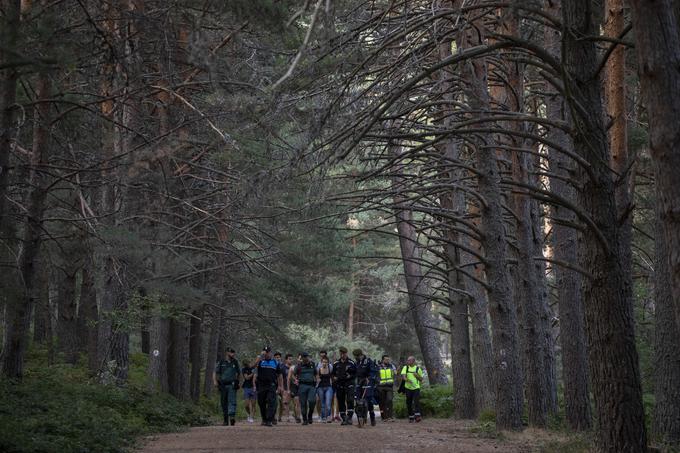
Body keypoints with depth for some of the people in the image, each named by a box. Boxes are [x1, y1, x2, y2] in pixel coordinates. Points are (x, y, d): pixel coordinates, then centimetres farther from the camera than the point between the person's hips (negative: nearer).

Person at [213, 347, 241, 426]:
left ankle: (232, 417, -31)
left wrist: (236, 381, 16)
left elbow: (239, 373, 24)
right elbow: (215, 373, 5)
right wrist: (215, 381, -10)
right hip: (223, 386, 1)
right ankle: (226, 420, 12)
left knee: (232, 401, -17)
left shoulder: (235, 362, 11)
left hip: (232, 385, -1)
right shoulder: (221, 363, 6)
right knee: (224, 403, 4)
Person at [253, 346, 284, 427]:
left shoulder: (275, 362, 10)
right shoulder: (260, 362, 8)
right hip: (261, 386, 1)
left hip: (271, 386, -1)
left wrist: (281, 386, 9)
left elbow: (279, 375, 14)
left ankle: (269, 420, -15)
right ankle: (264, 419, 24)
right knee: (261, 403, 8)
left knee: (271, 403, -12)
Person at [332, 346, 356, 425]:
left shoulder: (351, 363, 1)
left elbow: (356, 373, 5)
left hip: (349, 384, -3)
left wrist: (350, 376, -11)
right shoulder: (336, 364, 10)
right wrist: (334, 377, 1)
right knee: (341, 402, 5)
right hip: (339, 385, 3)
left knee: (350, 400, -18)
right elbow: (332, 373, 20)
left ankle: (349, 417, -16)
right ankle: (343, 419, 12)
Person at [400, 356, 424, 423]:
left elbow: (421, 379, 11)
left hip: (416, 388, -2)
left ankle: (417, 416, -23)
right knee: (409, 403, 5)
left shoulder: (418, 368, 4)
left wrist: (417, 376, -9)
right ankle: (411, 417, 16)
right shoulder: (405, 368, 5)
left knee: (416, 401, -17)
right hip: (408, 388, 2)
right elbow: (403, 376, -11)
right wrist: (407, 380, -31)